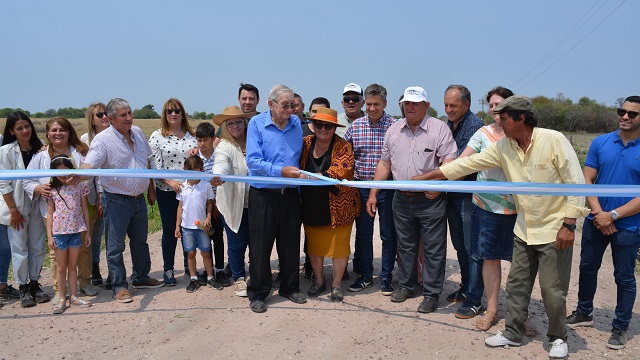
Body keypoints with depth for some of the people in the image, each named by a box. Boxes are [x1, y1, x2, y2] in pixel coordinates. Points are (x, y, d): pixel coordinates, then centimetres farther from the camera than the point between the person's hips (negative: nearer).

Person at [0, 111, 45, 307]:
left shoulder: (39, 149, 3)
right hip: (16, 207, -4)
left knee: (38, 247, 9)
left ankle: (34, 284, 22)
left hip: (36, 207, 4)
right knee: (19, 249, 2)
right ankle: (23, 288, 14)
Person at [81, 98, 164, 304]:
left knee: (140, 241, 19)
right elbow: (89, 165, -27)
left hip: (139, 198, 7)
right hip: (117, 201, -7)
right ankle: (119, 287, 14)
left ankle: (140, 278, 35)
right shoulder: (103, 140, -15)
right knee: (115, 246, 2)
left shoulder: (138, 133, 5)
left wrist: (150, 188, 18)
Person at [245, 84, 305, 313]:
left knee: (291, 244, 13)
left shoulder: (296, 123, 7)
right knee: (260, 245, 3)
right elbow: (253, 161, -15)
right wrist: (281, 171, -23)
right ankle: (257, 293, 17)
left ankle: (290, 287, 29)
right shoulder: (256, 123, -6)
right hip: (263, 194, -4)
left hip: (290, 194, 4)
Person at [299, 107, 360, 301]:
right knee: (314, 244, 14)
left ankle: (336, 284, 21)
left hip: (338, 205, -3)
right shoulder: (306, 144, 3)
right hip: (311, 207, 4)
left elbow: (340, 172, -23)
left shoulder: (343, 146, -9)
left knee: (339, 245, 4)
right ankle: (318, 280, 33)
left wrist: (310, 176, -32)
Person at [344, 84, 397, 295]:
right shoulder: (355, 127, 3)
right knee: (363, 234, 12)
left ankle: (386, 278, 21)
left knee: (388, 235, 7)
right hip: (362, 187, 3)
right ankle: (365, 276, 26)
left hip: (387, 188, -3)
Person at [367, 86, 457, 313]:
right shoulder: (393, 130, 9)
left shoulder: (439, 129, -6)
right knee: (405, 246, 16)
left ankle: (431, 294, 15)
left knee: (433, 250, 3)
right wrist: (373, 194, 8)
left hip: (430, 201, -4)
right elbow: (384, 163, 12)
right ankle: (406, 285, 32)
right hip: (402, 200, 5)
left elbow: (450, 163, -13)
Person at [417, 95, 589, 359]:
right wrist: (425, 177, 2)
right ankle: (513, 333, 28)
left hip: (554, 231, -5)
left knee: (553, 290, 4)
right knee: (517, 285, 12)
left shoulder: (554, 140, -17)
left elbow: (576, 182, -15)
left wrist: (568, 224, -18)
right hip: (524, 230, 6)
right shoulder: (503, 147, -1)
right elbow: (467, 164, 2)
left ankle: (558, 338, 26)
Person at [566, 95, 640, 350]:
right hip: (595, 222, 3)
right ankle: (584, 312, 36)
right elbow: (586, 181, -2)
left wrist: (613, 215, -17)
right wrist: (599, 214, -12)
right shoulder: (600, 143, -1)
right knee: (587, 268, 16)